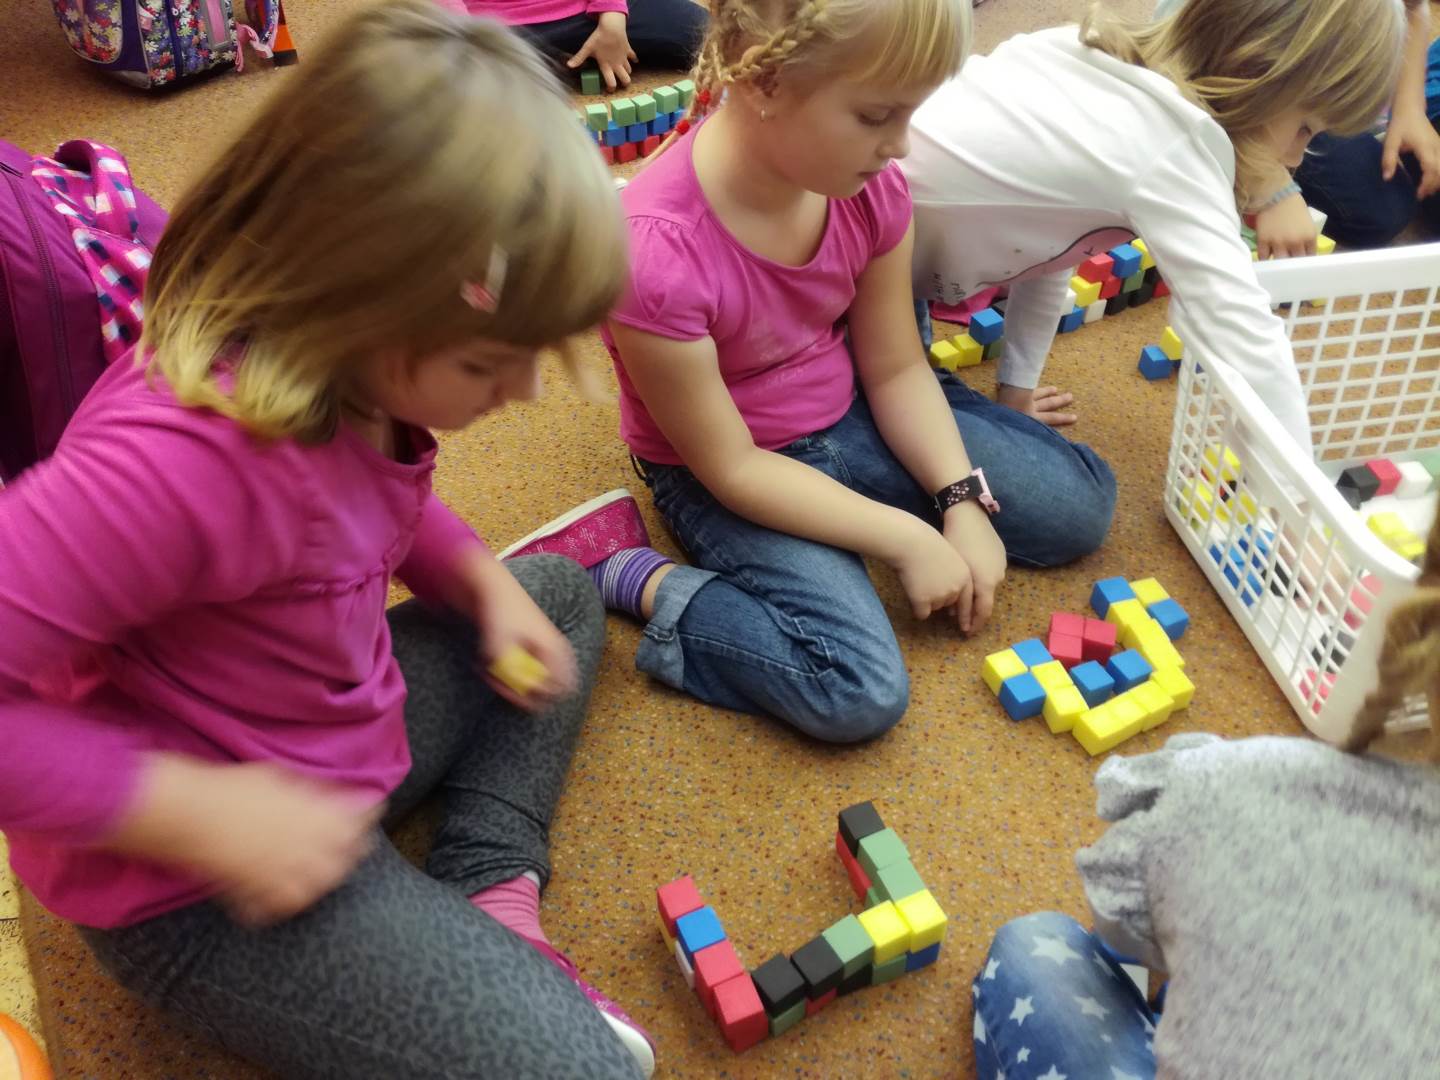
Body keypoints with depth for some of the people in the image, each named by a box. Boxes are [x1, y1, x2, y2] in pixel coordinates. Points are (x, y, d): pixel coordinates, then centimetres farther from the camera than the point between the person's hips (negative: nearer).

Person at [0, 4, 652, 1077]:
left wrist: (482, 577, -3)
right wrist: (200, 810, -30)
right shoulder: (184, 455, -35)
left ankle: (488, 894, 10)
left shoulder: (345, 366, -9)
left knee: (561, 594, 22)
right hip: (199, 886, -8)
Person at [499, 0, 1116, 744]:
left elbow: (895, 369, -2)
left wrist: (963, 502, -13)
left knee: (1080, 506, 3)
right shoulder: (657, 251, -34)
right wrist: (905, 539, -21)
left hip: (848, 415, 6)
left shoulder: (868, 183, -16)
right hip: (723, 473, -6)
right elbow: (733, 468, -24)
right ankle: (623, 571, -9)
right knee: (861, 694, -24)